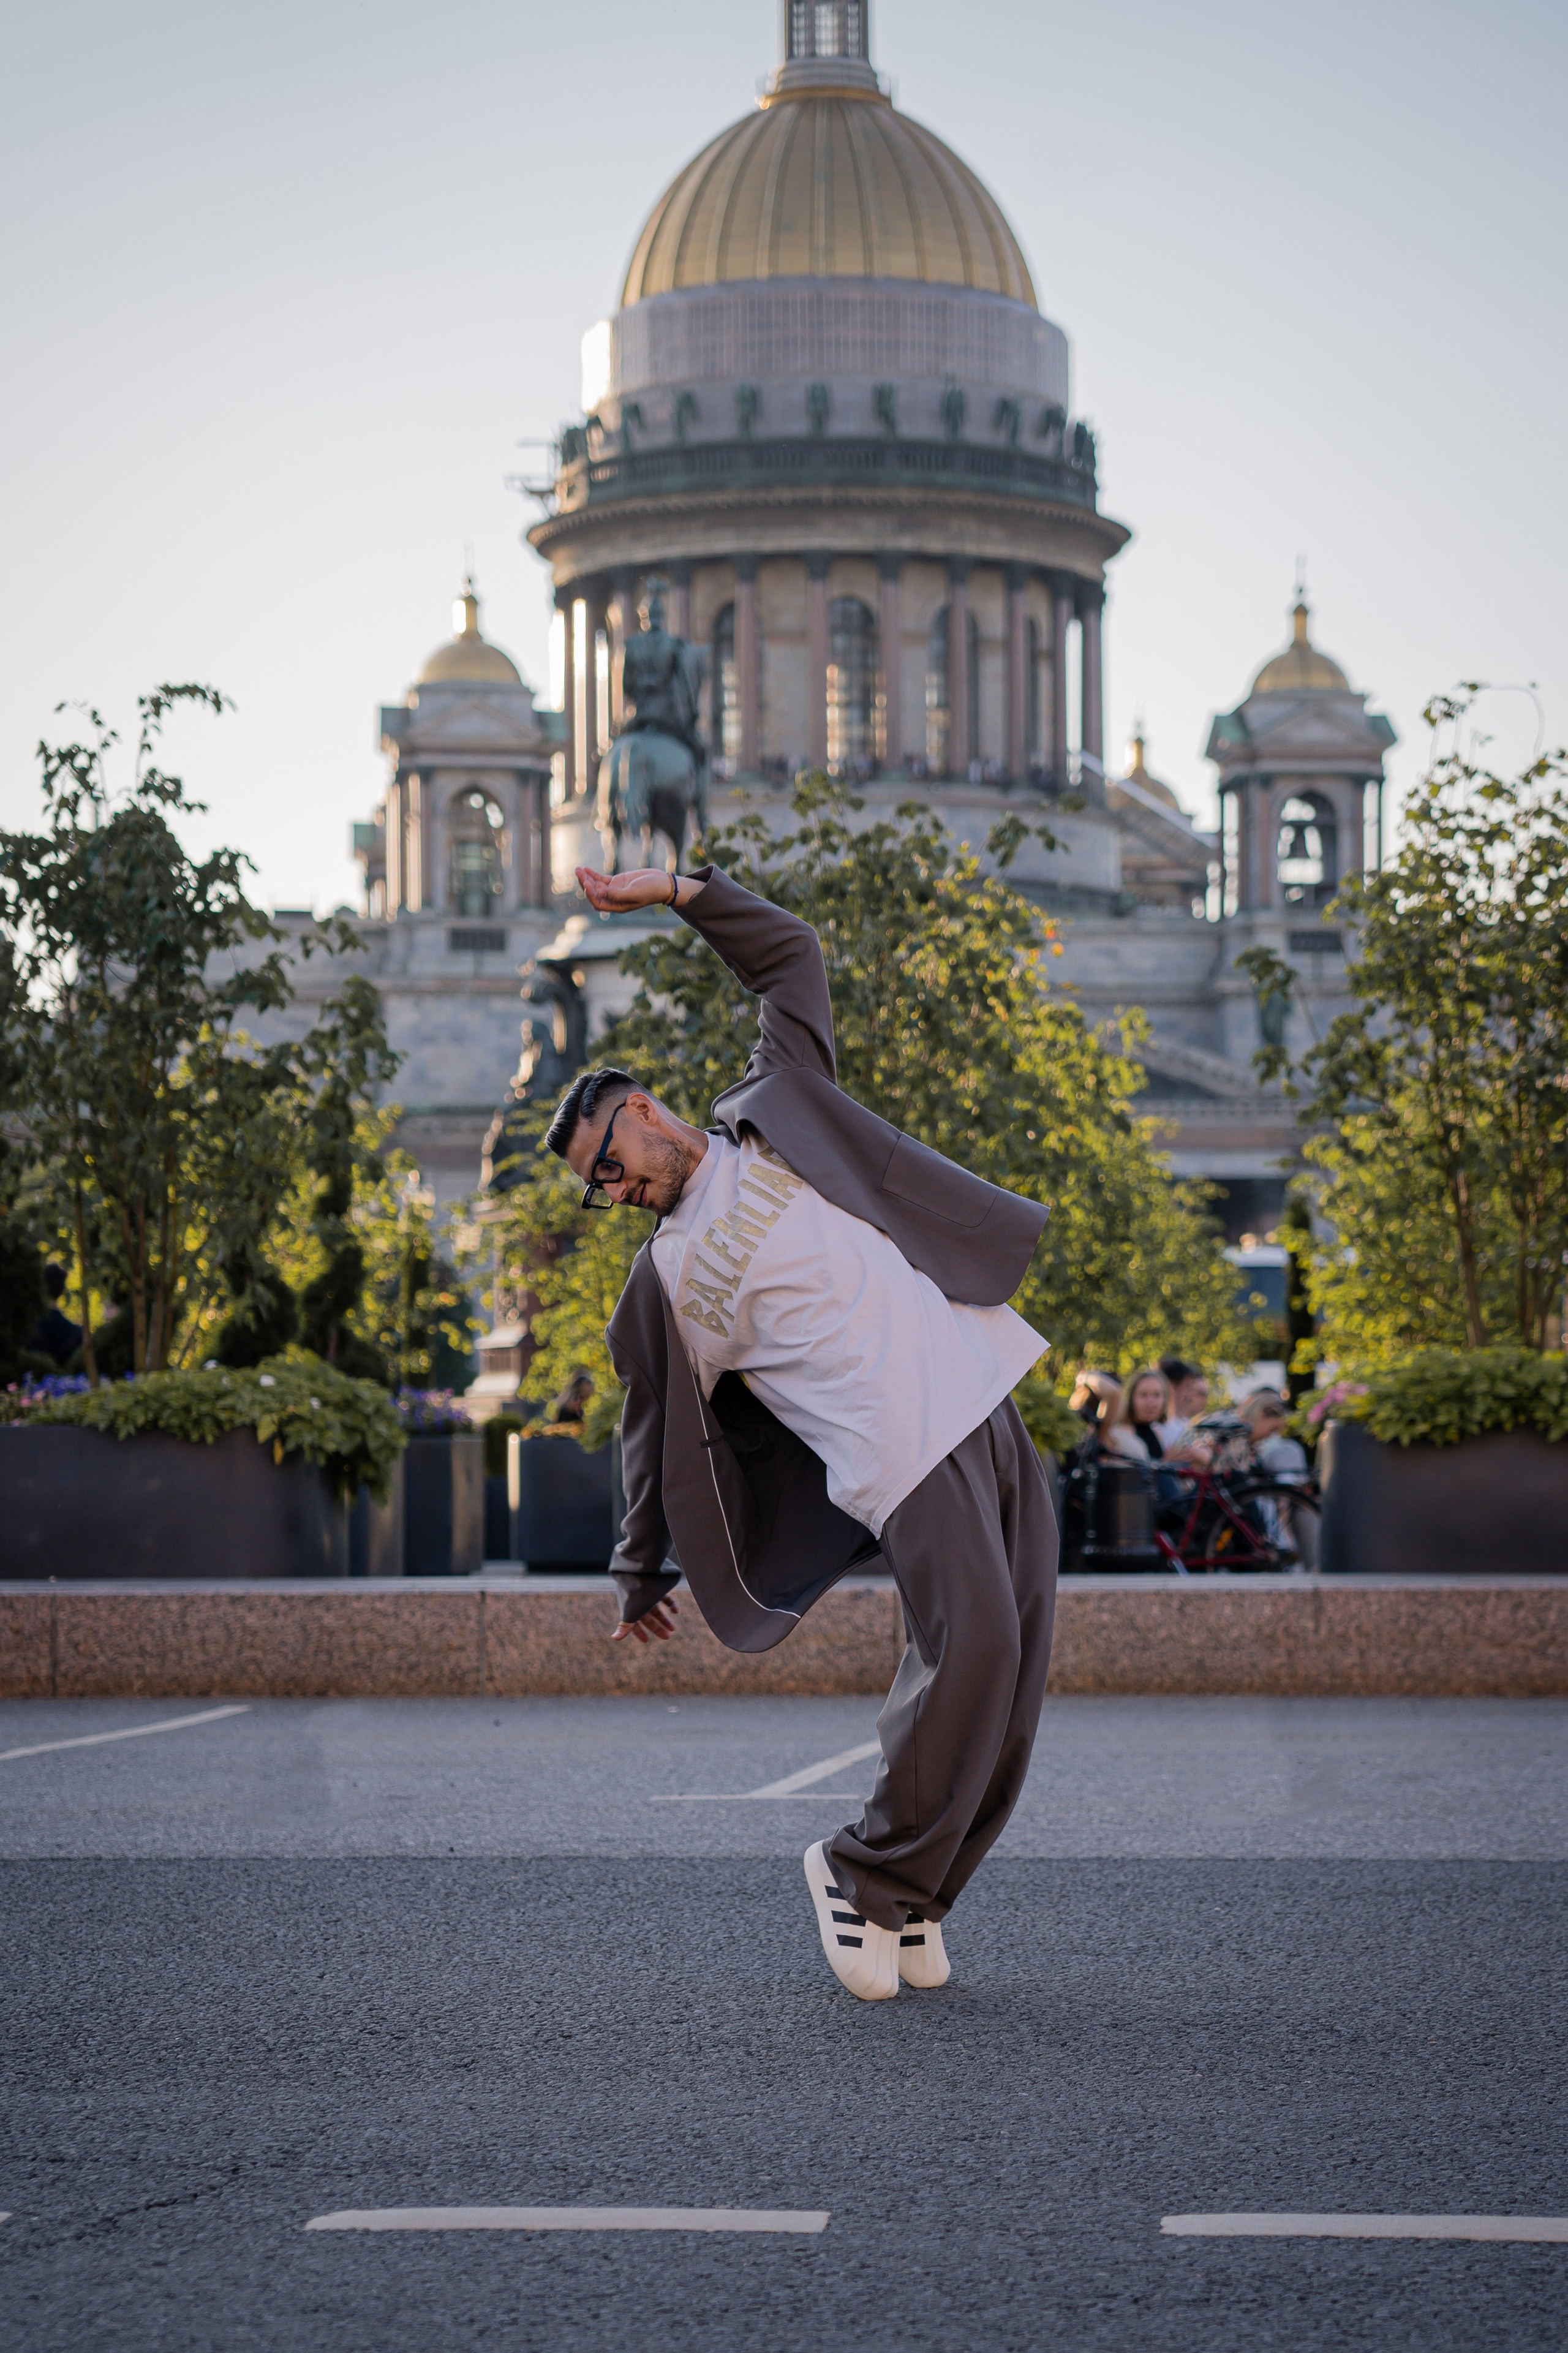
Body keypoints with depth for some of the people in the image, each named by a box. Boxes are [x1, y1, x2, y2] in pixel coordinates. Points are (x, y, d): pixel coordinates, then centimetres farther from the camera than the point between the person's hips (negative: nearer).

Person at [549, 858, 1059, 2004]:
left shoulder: (774, 1113, 16)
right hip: (898, 1449, -4)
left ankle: (917, 1890, 13)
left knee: (1012, 1662, 0)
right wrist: (644, 1574, 18)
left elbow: (791, 954, 21)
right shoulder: (667, 1279, 7)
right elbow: (657, 1434, 14)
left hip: (983, 1388, 4)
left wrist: (680, 892, 12)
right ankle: (868, 1876, -4)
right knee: (972, 1647, -20)